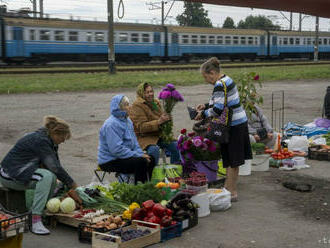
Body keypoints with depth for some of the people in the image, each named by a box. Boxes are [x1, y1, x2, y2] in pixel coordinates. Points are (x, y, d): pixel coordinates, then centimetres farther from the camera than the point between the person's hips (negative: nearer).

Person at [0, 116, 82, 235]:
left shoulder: (45, 139, 9)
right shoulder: (40, 141, -21)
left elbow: (55, 165, 9)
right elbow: (56, 167, -23)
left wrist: (71, 189, 0)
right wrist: (74, 186, -17)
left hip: (20, 171, 10)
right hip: (11, 175, -10)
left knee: (52, 176, -2)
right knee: (47, 176, -27)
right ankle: (36, 221, -27)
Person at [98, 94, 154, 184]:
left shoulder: (127, 120, 11)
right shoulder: (111, 124, -20)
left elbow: (134, 142, 17)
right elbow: (117, 149, -26)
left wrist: (141, 153, -2)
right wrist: (137, 155, -22)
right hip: (110, 162, -9)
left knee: (150, 160, -2)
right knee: (141, 162, -24)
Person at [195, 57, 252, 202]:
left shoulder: (220, 85, -19)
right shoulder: (226, 80, 12)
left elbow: (218, 109, -23)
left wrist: (203, 114, -10)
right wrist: (206, 105, 15)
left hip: (234, 126, -10)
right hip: (239, 122, 10)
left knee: (231, 160, -3)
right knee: (232, 160, 16)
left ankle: (232, 192, 3)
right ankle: (229, 187, 25)